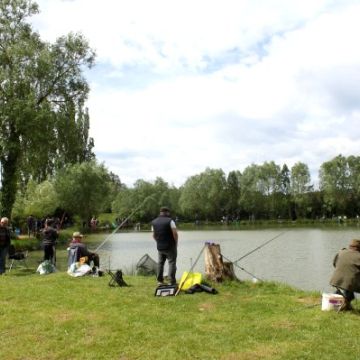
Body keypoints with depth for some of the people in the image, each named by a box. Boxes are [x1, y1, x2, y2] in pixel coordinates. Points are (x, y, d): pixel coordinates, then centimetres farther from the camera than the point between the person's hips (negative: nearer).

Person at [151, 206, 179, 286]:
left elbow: (153, 235, 10)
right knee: (172, 263, -2)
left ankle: (159, 280, 22)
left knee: (160, 263, 16)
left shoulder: (154, 222, 6)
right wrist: (176, 242, -2)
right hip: (170, 246, -5)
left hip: (159, 246, 5)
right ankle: (172, 282, -5)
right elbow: (175, 233, -15)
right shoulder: (170, 221, -11)